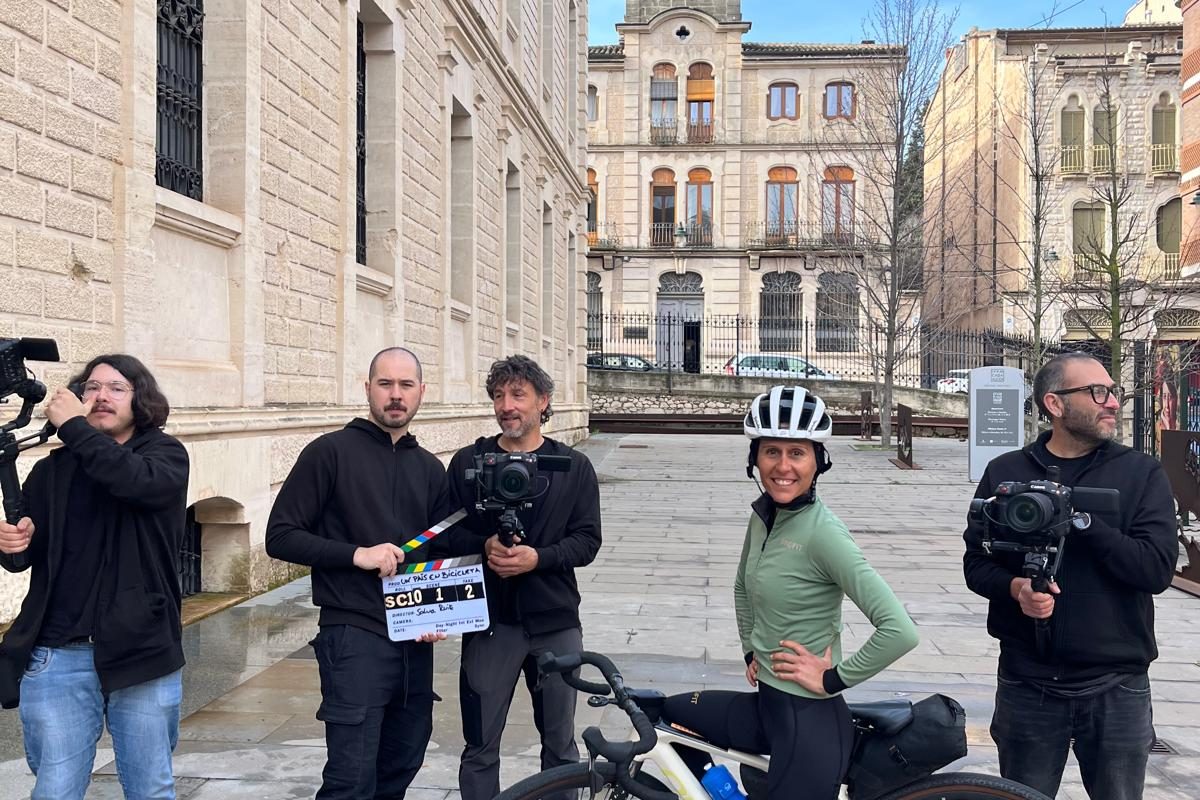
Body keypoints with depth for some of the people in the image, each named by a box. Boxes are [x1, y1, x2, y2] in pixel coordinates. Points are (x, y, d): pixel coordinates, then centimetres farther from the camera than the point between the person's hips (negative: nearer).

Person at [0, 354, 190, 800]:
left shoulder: (166, 455, 0)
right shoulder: (54, 470, 8)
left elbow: (136, 479, -24)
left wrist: (72, 426, -15)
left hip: (142, 653, -2)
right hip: (57, 658, 2)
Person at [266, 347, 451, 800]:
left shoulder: (430, 469, 13)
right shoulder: (331, 451, -4)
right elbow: (280, 537, -7)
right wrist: (357, 554, -18)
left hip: (415, 641, 6)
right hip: (355, 637, -5)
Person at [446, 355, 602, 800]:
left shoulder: (574, 467, 3)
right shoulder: (468, 462, 2)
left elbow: (587, 541, -2)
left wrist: (538, 558, -18)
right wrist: (485, 546, -17)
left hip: (555, 621, 1)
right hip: (490, 620, 0)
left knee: (560, 743, 14)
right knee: (480, 747, 7)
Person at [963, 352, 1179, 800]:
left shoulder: (1141, 473, -1)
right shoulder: (1005, 473, 1)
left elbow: (1157, 568, -12)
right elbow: (977, 564, 3)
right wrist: (1015, 587, -18)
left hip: (1117, 686, 0)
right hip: (1027, 682, 0)